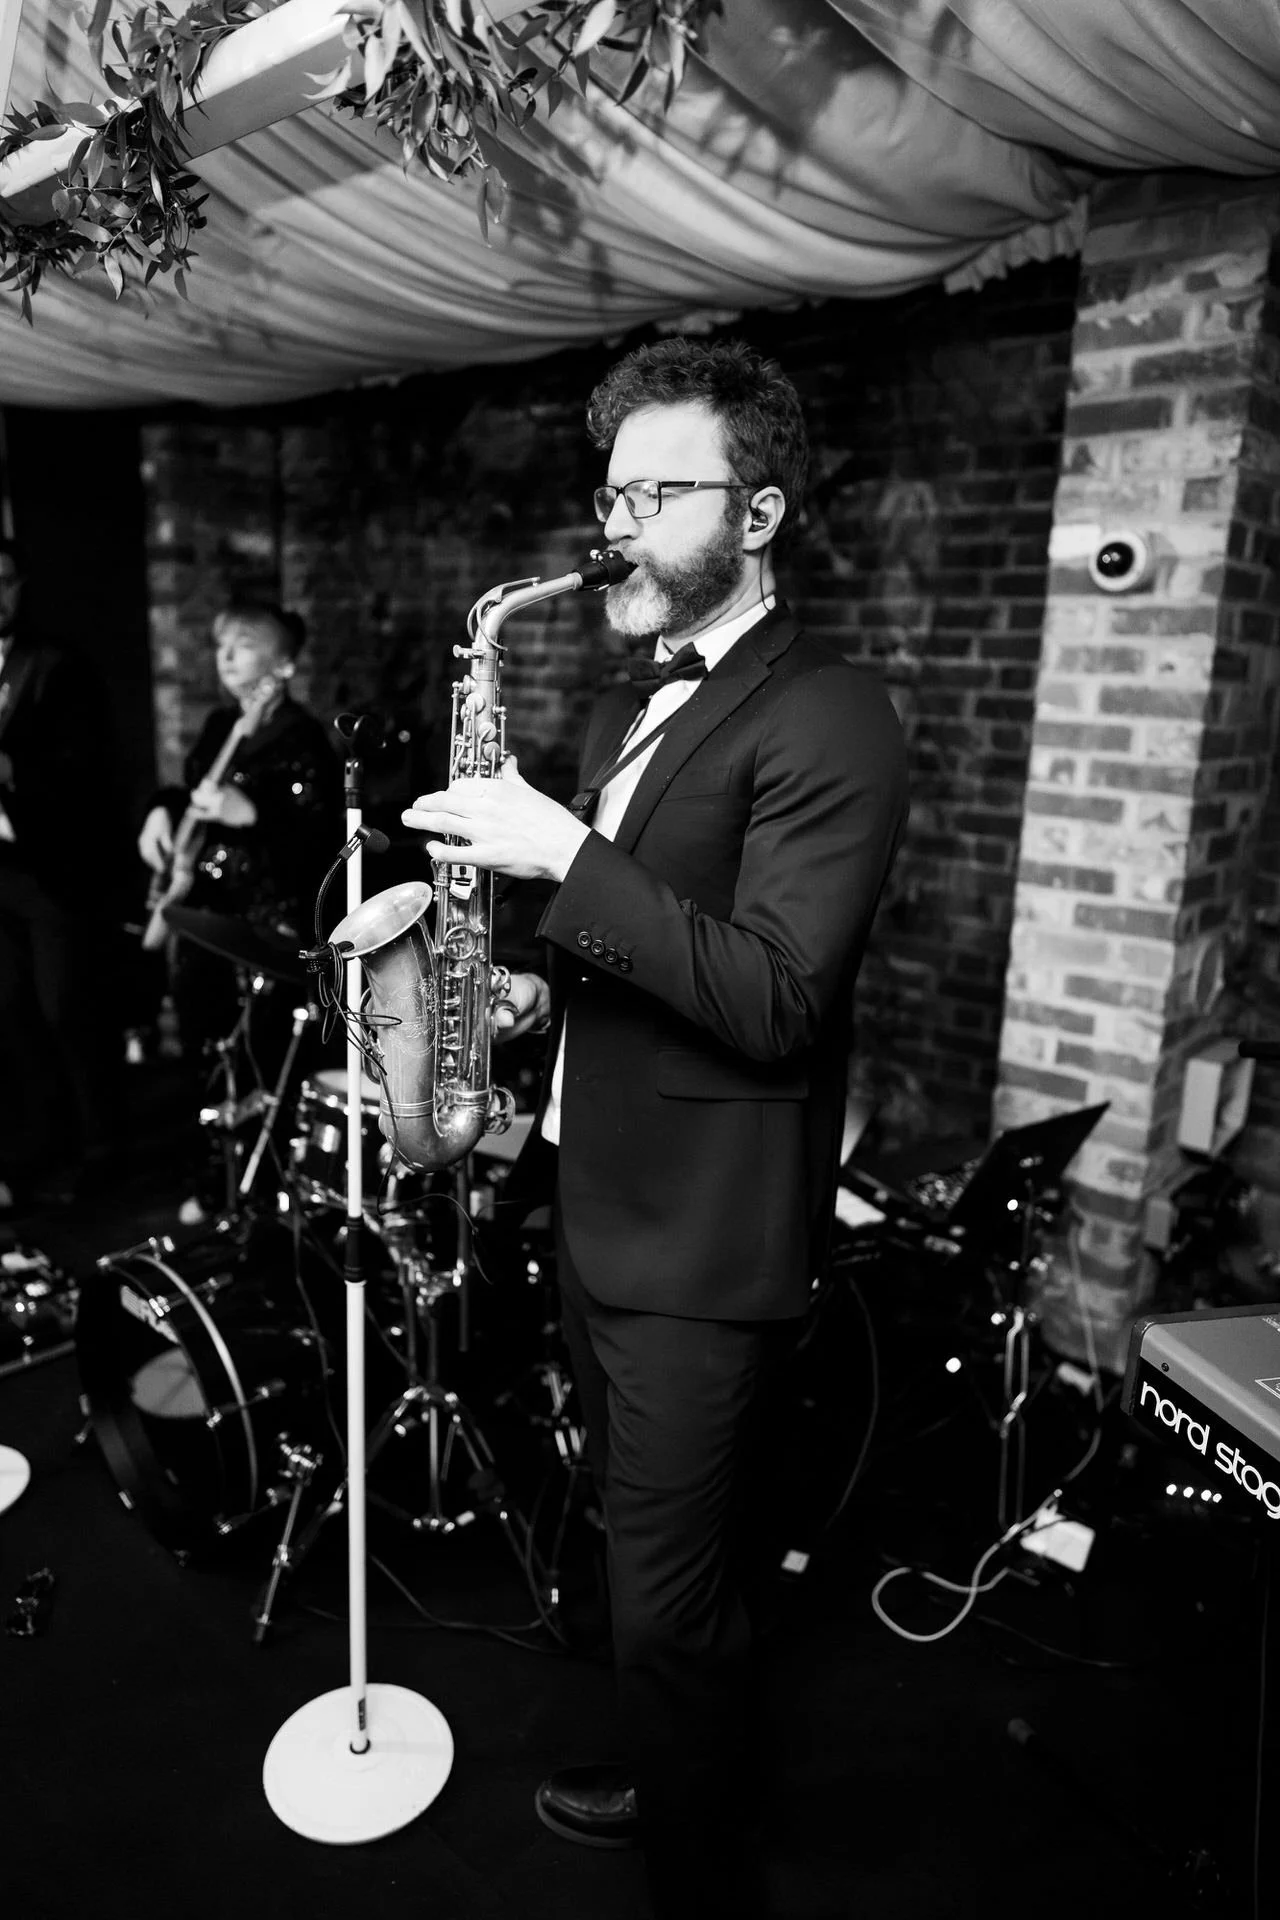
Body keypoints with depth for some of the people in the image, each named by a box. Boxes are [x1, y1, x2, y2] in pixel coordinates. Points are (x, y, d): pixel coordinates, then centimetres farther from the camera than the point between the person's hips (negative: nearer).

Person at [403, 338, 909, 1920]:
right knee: (646, 1547, 25)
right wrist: (547, 991, 3)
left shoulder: (829, 721, -16)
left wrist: (565, 858, -26)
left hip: (699, 1237, -8)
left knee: (668, 1595, 6)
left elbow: (775, 1000, -24)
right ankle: (669, 1778, 49)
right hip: (596, 1196, 9)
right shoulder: (633, 706, 12)